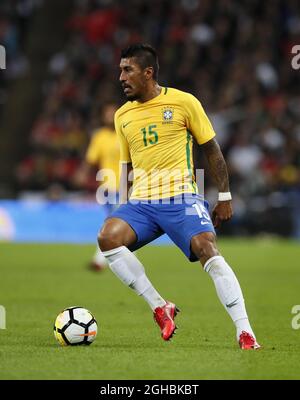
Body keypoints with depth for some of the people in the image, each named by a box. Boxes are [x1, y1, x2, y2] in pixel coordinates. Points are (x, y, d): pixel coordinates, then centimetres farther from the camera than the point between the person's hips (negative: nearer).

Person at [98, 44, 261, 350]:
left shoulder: (183, 102, 0)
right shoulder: (122, 115, 14)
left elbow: (211, 149, 6)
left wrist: (225, 197, 3)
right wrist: (124, 206, 14)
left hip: (180, 196, -4)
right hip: (141, 201, 4)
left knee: (207, 249, -26)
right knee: (108, 236, -24)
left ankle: (245, 332, -23)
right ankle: (160, 307, -12)